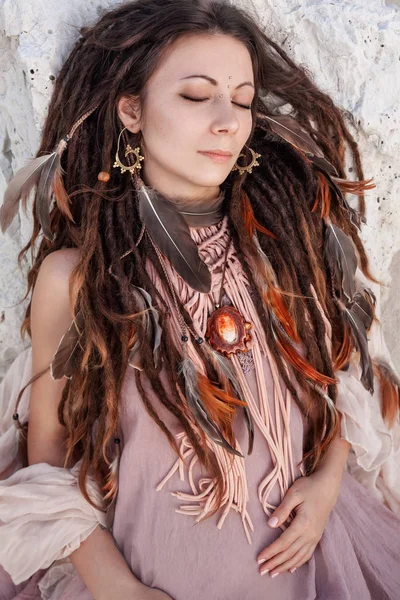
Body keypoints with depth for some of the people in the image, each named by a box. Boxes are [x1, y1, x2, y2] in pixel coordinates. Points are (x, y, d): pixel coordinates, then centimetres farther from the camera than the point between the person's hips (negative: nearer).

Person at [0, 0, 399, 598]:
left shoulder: (286, 236, -9)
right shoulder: (76, 276, -15)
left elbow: (340, 370, 4)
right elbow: (48, 454, -7)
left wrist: (329, 478, -9)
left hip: (297, 544, 3)